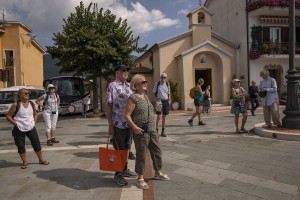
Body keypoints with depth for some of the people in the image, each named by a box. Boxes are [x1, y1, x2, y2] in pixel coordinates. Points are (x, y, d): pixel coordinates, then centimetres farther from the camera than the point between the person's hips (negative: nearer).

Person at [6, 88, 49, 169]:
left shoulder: (31, 104, 5)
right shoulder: (16, 105, -9)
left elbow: (35, 114, 21)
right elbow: (8, 116, -5)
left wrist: (34, 122, 8)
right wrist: (16, 124, -11)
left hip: (31, 128, 3)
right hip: (19, 130, -3)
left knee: (36, 143, 4)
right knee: (20, 146, 6)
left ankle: (41, 160, 19)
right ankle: (24, 162, 23)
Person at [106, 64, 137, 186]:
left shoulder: (128, 86, 14)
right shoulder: (112, 86, -8)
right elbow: (108, 105, -11)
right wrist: (110, 125, -15)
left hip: (129, 123, 7)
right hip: (118, 124, -7)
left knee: (126, 147, 16)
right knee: (119, 149, 0)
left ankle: (125, 170, 30)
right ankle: (117, 175, 13)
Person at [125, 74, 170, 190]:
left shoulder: (145, 96, 14)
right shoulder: (133, 98, -10)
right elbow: (127, 115, -15)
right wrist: (134, 127, -25)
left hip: (152, 130, 8)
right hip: (140, 132, -8)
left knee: (157, 151, 15)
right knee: (141, 154, 0)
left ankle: (158, 173, 32)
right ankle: (140, 179, 14)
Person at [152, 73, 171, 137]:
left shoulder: (167, 84, 8)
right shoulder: (157, 83, 0)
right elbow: (154, 93, 6)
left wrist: (169, 100, 5)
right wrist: (156, 100, -5)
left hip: (166, 101, 3)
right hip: (159, 101, -3)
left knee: (164, 117, 6)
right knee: (158, 117, -10)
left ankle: (163, 131, 15)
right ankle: (156, 131, -4)